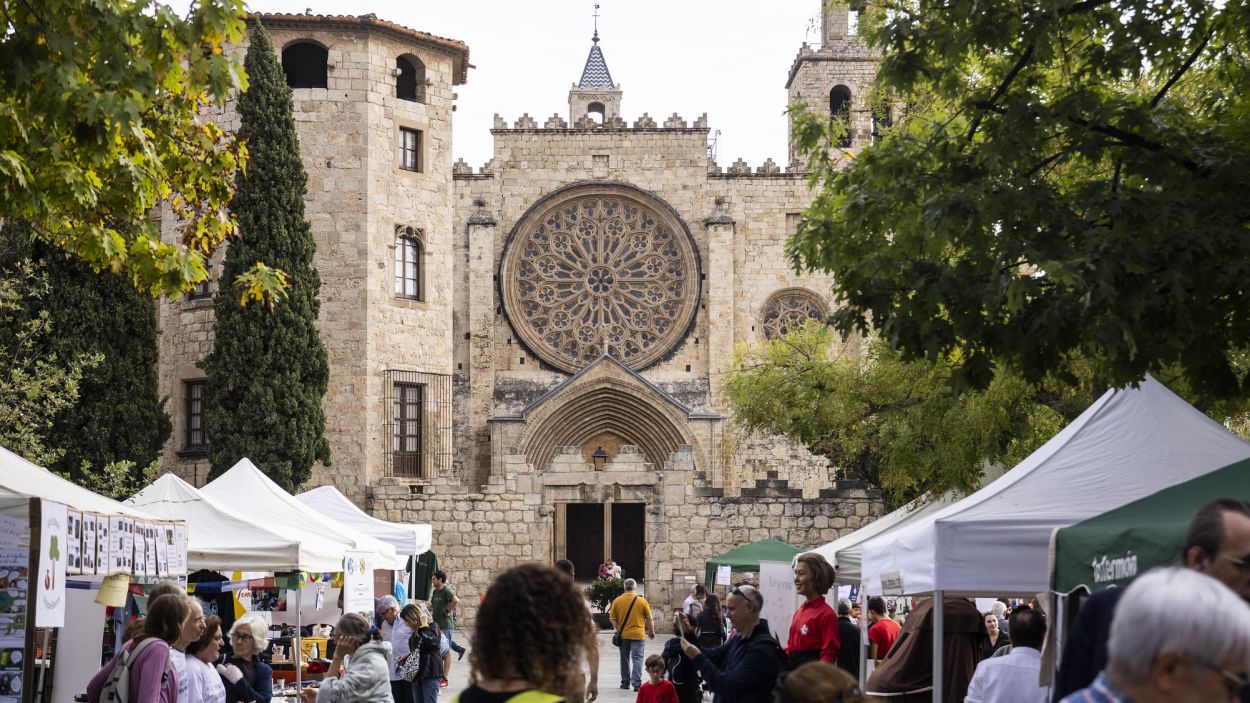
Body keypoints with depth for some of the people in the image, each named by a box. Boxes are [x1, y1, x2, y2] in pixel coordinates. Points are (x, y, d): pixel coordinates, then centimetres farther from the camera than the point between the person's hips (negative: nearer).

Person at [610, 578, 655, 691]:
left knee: (624, 658, 15)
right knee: (637, 659, -1)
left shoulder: (617, 601, -2)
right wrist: (651, 632, 13)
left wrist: (618, 629, 9)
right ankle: (637, 684, -11)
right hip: (637, 634, -2)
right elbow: (649, 619, 0)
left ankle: (625, 682, 23)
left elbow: (612, 618, 0)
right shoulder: (642, 601, -6)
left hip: (623, 634, 2)